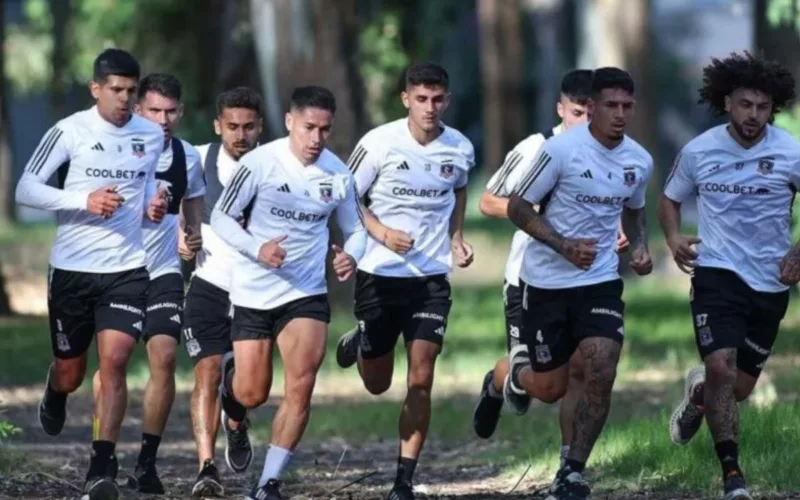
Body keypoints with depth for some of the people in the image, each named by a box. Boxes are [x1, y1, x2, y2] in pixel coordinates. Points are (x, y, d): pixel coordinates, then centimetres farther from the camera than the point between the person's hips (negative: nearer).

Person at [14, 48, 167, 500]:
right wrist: (84, 200, -22)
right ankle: (55, 398, 50)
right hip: (72, 270, -1)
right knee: (70, 372, 11)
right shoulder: (70, 131, -8)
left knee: (114, 361, -17)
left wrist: (153, 206, -2)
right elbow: (25, 189, -10)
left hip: (127, 270, 1)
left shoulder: (152, 136, 4)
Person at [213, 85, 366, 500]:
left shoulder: (337, 174, -3)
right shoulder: (260, 163, -13)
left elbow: (355, 228, 10)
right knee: (252, 395, 4)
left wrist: (351, 255, -13)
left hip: (306, 293, 2)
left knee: (301, 387, -15)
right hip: (254, 291, -2)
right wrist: (257, 249, -22)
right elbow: (221, 217, -6)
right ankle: (230, 373, 43)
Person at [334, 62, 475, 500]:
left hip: (432, 278, 1)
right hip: (379, 274, -1)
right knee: (377, 384, 11)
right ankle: (358, 344, 47)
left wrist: (456, 237, 6)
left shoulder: (460, 150, -2)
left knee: (421, 379, -10)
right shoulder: (379, 143, -12)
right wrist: (382, 233, -18)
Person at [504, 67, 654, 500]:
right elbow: (518, 208, -10)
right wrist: (564, 246, -22)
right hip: (547, 281, -3)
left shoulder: (639, 161, 1)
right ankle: (516, 369, 42)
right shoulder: (561, 150, -16)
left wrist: (640, 246, 1)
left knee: (602, 371, -15)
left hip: (601, 280, 3)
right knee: (549, 389, 5)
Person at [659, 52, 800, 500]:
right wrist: (674, 237, -6)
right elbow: (671, 198, 12)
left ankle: (699, 393, 47)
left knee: (740, 387, 10)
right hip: (717, 273, -1)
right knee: (721, 367, -21)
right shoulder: (698, 152, -4)